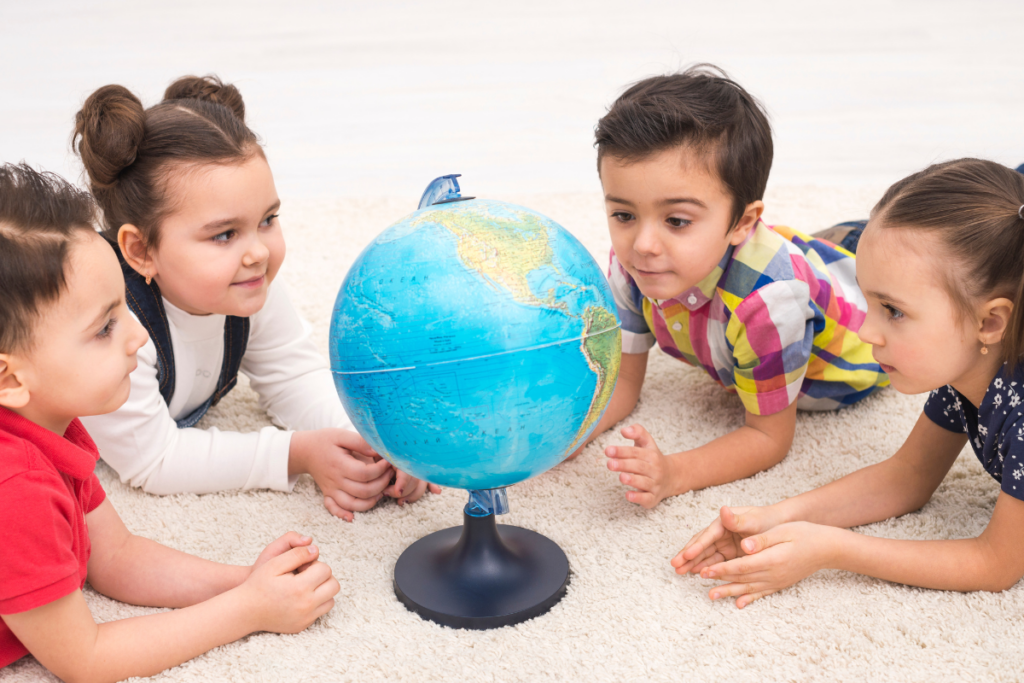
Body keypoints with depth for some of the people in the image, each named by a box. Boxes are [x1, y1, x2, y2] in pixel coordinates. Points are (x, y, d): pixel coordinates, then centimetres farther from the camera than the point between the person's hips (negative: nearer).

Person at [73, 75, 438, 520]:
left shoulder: (249, 290, -22)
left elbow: (295, 377, -10)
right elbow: (151, 459, -32)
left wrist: (374, 444, -28)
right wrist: (297, 454, -35)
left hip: (178, 415, 5)